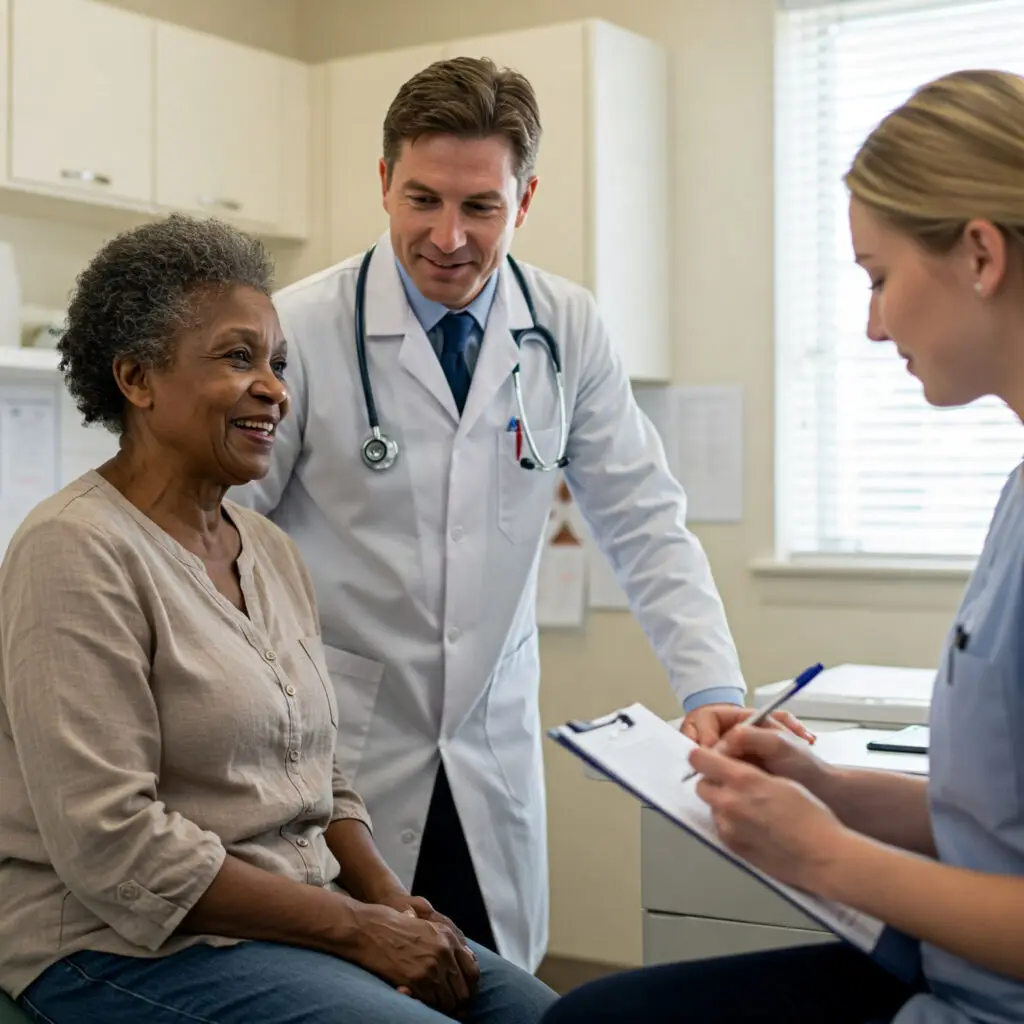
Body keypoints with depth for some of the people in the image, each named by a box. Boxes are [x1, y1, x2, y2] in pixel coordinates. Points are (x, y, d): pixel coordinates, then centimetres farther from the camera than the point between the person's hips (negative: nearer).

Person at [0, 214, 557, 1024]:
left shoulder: (272, 550, 11)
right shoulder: (78, 552, -14)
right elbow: (110, 844, -20)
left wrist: (392, 901, -3)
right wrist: (359, 929, -17)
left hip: (300, 919, 7)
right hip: (135, 947, -7)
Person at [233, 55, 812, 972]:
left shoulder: (569, 329, -2)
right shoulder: (304, 329, -12)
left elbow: (645, 526, 1)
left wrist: (713, 691, -11)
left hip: (494, 755, 3)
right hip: (339, 751, -3)